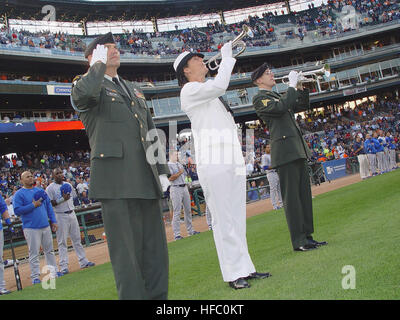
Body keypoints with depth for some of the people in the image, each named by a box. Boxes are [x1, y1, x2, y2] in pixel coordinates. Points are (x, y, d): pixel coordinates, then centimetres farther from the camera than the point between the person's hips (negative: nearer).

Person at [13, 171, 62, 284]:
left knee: (49, 250, 12)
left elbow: (49, 206, 16)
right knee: (34, 253, -3)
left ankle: (54, 271, 21)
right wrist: (33, 205, -16)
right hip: (31, 228, -6)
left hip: (46, 226, 6)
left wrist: (53, 221, 10)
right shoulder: (19, 194, -3)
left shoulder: (41, 191, 14)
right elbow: (17, 211, -13)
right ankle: (35, 276, 3)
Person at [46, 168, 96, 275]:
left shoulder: (68, 185, 14)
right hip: (61, 216, -6)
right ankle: (63, 266, -1)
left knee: (77, 238, 9)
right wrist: (62, 199, -19)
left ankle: (83, 261, 15)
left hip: (72, 213, 6)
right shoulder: (50, 188, -5)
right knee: (62, 242, -4)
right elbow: (49, 203, -12)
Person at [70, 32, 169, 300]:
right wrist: (99, 63, -5)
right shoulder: (85, 85, 5)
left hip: (146, 179, 7)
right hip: (116, 181, -7)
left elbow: (152, 132, 25)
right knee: (127, 249, -5)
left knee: (156, 247, 9)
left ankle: (158, 296, 18)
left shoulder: (134, 90, 26)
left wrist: (162, 170, 17)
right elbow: (84, 92, -23)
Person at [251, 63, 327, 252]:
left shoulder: (278, 96, 24)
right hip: (284, 151, -9)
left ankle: (307, 236, 15)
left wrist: (301, 88, 11)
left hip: (297, 149, 9)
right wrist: (292, 86, -11)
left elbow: (303, 106, 25)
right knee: (291, 197, -8)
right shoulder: (259, 98, -2)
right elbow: (280, 107, -20)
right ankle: (298, 241, -6)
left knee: (304, 194, 9)